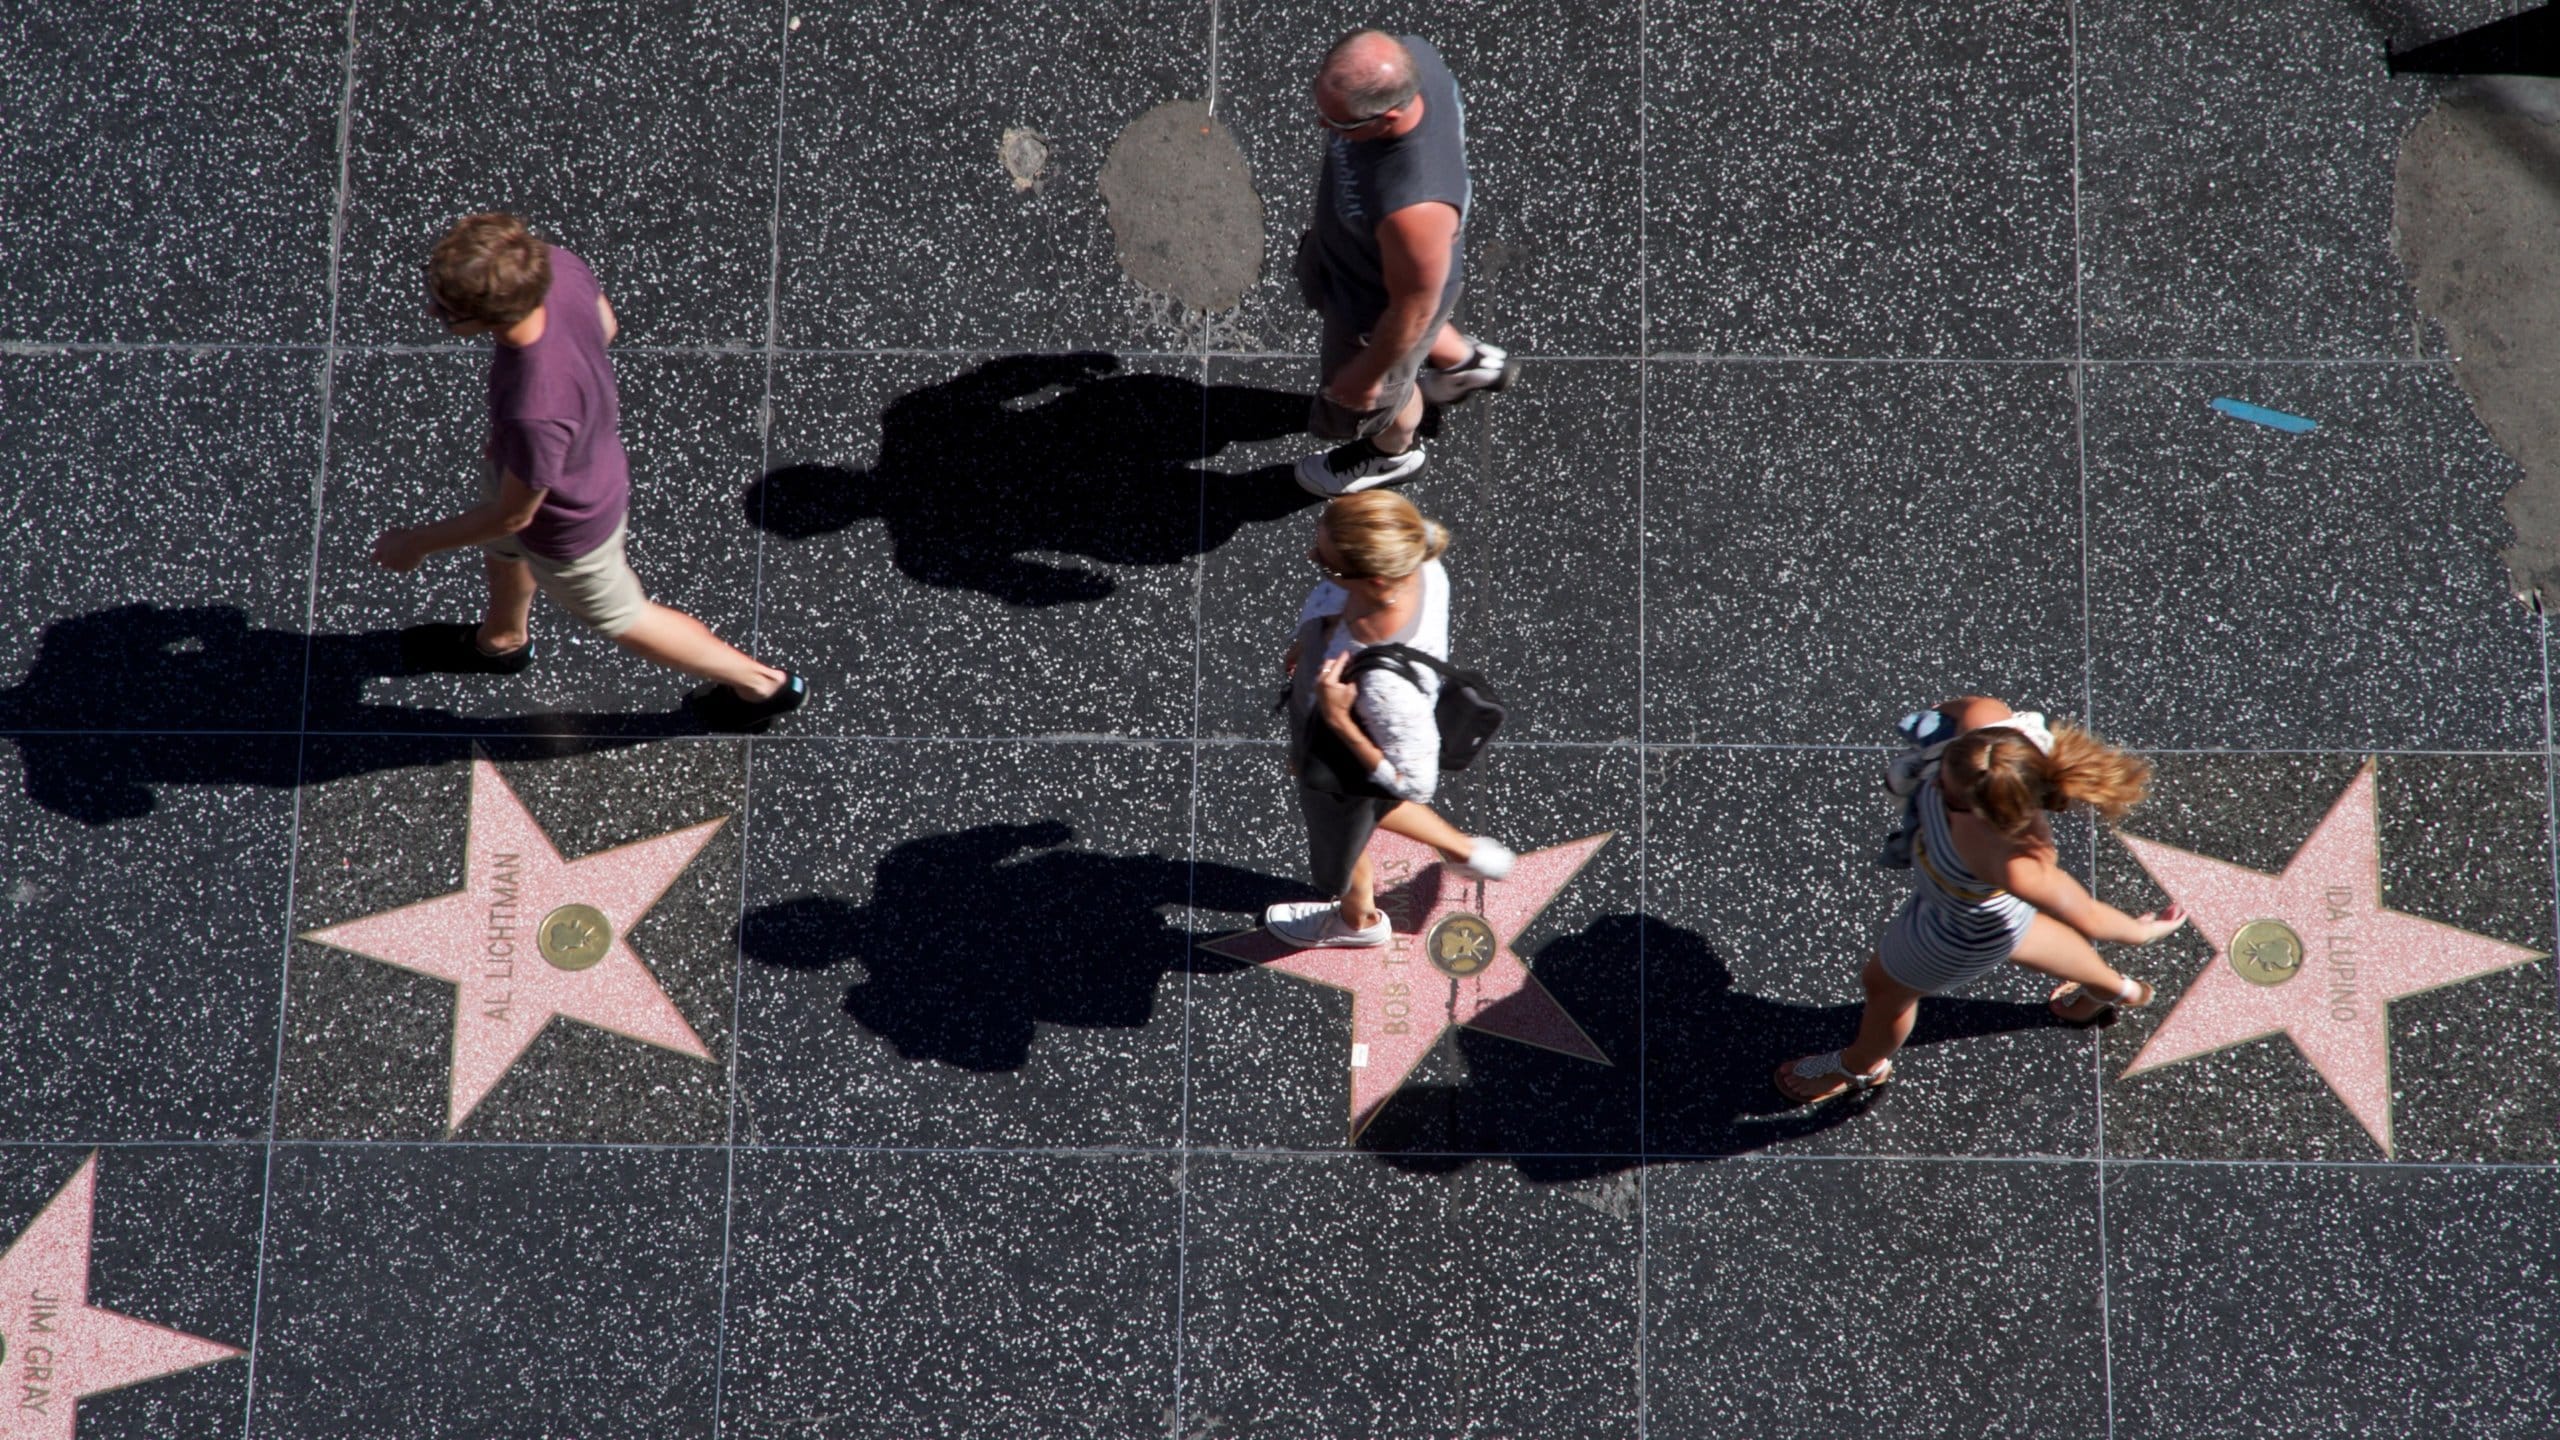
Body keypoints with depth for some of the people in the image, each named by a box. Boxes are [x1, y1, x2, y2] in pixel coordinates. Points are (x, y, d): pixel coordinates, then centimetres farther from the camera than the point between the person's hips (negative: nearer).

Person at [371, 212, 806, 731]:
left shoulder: (535, 414, -49)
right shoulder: (558, 266, -32)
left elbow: (512, 515, -28)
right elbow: (605, 326, -6)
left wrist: (418, 543, -11)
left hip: (567, 526, -7)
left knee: (622, 620, 24)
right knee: (501, 552, 36)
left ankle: (762, 682, 45)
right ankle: (502, 642, 69)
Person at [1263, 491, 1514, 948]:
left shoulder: (1388, 683, -50)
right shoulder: (1407, 557, -31)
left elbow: (1413, 785, -33)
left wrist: (1338, 721, -40)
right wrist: (1310, 639, 5)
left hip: (1347, 761, -6)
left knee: (1337, 847, 31)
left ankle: (1358, 920, 66)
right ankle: (1464, 851, 61)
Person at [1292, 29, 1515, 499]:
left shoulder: (1413, 208, -50)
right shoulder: (1407, 57, -31)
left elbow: (1413, 308, -31)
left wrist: (1368, 373, -12)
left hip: (1379, 307, -7)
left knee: (1373, 399, 26)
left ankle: (1392, 451, 63)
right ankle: (1464, 361, 62)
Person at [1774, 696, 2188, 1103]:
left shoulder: (2017, 865, -49)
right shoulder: (1984, 720, -40)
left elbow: (2085, 916, -29)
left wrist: (2142, 932, -10)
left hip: (1964, 932, -6)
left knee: (1886, 987, 27)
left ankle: (1861, 1067, 63)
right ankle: (2115, 989, 72)